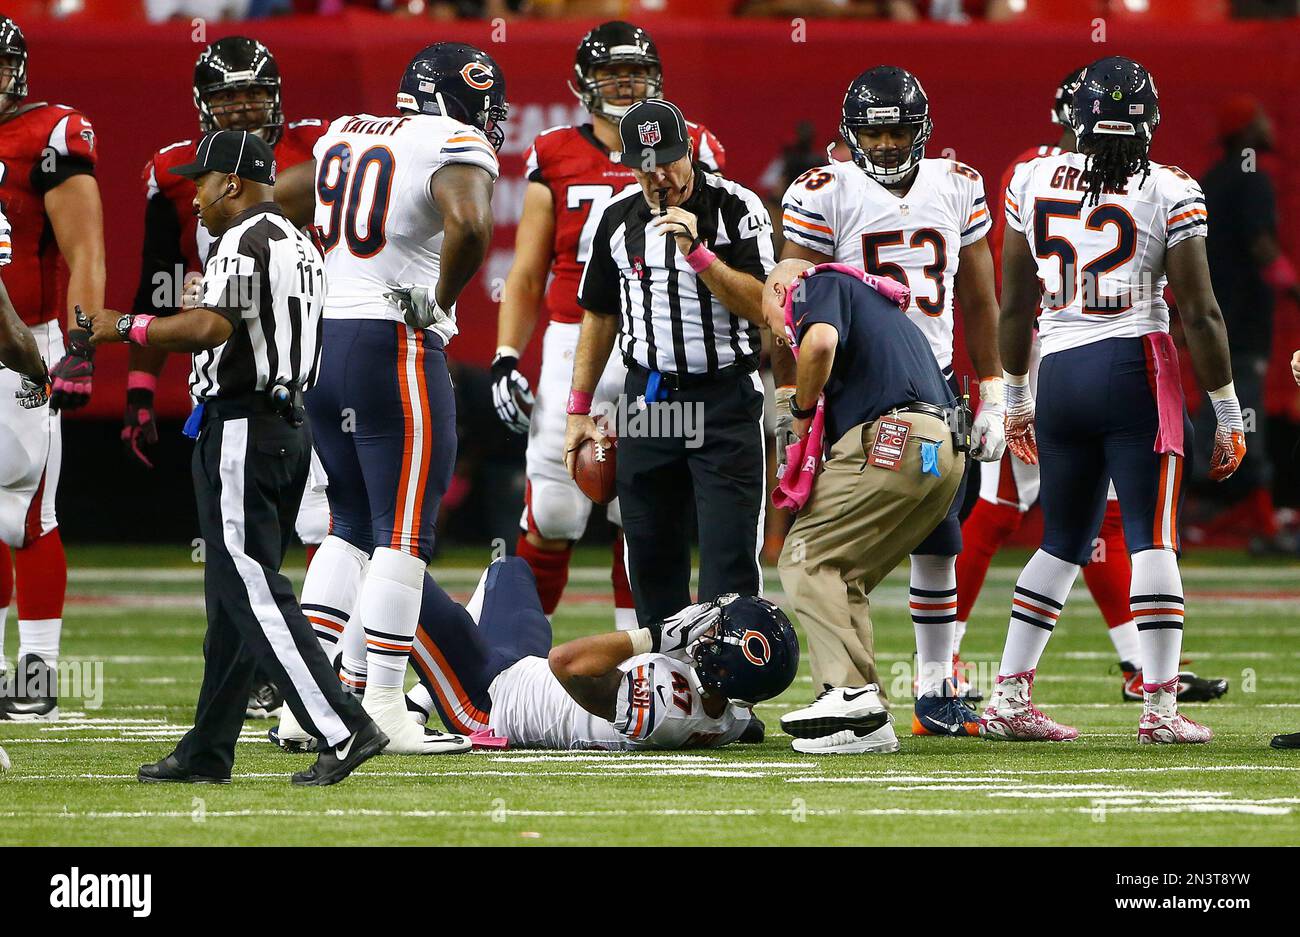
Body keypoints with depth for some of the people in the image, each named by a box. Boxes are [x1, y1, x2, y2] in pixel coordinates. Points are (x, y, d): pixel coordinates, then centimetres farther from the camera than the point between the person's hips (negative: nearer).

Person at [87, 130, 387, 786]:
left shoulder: (244, 242, -12)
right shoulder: (300, 245, 19)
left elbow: (209, 327, -25)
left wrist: (127, 328, -15)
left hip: (239, 429, -10)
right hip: (288, 427, 10)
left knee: (251, 591, -11)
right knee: (233, 594, 13)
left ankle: (343, 731, -19)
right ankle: (207, 752, 17)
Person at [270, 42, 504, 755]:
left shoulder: (344, 136, 16)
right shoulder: (455, 147, -7)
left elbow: (280, 201, 27)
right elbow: (468, 225, -26)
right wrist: (439, 300, -12)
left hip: (319, 342, 7)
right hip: (395, 349, -7)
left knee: (351, 528, 16)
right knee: (404, 535, 0)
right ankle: (382, 709, -2)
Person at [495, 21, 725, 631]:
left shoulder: (689, 153, 6)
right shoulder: (554, 159, 7)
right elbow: (526, 278, 10)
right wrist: (505, 360, 0)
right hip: (574, 347, 0)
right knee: (551, 518, -4)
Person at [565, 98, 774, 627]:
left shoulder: (736, 208, -6)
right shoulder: (618, 217, 7)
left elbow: (760, 306, -14)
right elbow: (599, 316, 16)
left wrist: (697, 252, -24)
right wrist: (579, 410, 13)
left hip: (725, 400, -4)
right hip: (648, 400, 4)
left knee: (728, 553, -9)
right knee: (651, 557, 6)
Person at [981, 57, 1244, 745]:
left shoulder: (1033, 182, 5)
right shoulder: (1168, 194, -6)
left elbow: (1016, 307, 12)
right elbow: (1200, 315, -5)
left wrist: (1016, 397, 23)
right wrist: (1228, 415, 2)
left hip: (1059, 373, 4)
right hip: (1136, 371, -4)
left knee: (1063, 542, 14)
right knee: (1152, 540, -1)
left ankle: (1009, 700, 11)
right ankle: (1159, 707, -6)